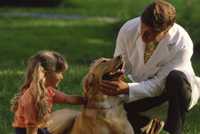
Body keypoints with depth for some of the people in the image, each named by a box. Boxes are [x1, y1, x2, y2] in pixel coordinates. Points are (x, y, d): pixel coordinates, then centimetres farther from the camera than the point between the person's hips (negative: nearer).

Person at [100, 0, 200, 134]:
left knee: (176, 78, -38)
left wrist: (127, 88, -42)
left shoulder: (182, 44, -32)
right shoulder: (128, 30, -22)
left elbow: (160, 83, -28)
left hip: (175, 87, -4)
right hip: (144, 87, 4)